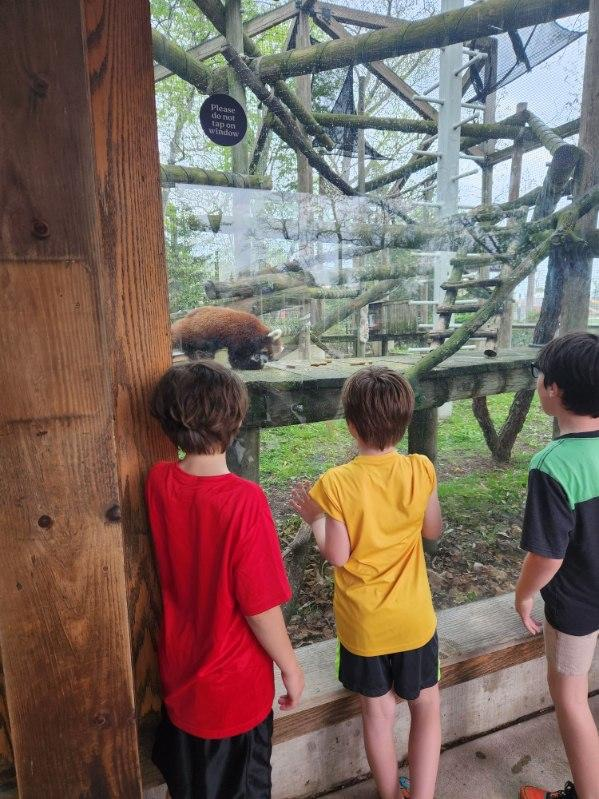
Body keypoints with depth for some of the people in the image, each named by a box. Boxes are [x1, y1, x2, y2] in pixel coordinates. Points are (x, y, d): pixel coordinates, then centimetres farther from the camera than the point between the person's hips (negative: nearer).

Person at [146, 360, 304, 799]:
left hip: (179, 673, 5)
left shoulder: (159, 482, -15)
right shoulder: (243, 499, -31)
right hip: (235, 684, -5)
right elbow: (260, 605, -24)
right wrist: (290, 666, -7)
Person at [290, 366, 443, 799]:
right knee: (426, 706, 24)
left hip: (363, 624, 0)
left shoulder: (336, 483, -22)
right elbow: (433, 531, -1)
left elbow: (338, 555, -16)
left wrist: (315, 519, -1)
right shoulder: (421, 470, -16)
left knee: (378, 712, 22)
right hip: (413, 618, 1)